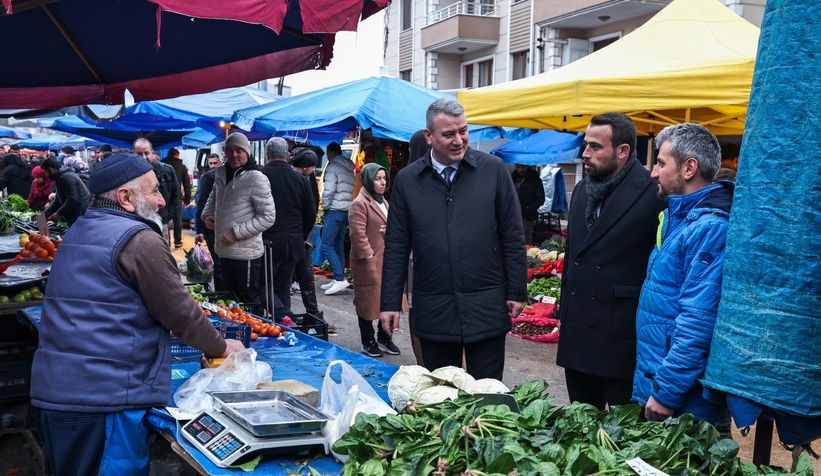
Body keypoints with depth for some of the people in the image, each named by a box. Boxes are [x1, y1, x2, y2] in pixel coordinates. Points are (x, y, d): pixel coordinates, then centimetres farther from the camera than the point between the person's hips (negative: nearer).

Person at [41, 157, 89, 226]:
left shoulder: (66, 177, -16)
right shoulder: (61, 177, 20)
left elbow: (73, 200, -25)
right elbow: (58, 200, 21)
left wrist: (59, 213, -17)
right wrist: (44, 214, 15)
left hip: (80, 217, -11)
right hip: (75, 218, 11)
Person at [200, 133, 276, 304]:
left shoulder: (256, 179, -16)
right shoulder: (222, 173, 5)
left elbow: (268, 218, -18)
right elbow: (214, 196, 26)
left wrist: (236, 232, -20)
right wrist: (207, 214, 6)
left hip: (245, 254, -7)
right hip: (224, 250, 7)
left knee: (249, 303, 5)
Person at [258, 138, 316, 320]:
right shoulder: (301, 179, 4)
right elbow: (311, 215, 9)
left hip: (267, 243, -4)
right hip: (293, 244, 4)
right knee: (283, 286, 15)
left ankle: (283, 317, -16)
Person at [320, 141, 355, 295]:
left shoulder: (333, 167, -7)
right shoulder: (349, 169, 17)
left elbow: (328, 190, -15)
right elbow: (353, 191, 12)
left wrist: (325, 206, -3)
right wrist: (348, 204, 12)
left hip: (335, 210, -9)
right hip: (347, 211, 9)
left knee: (327, 245, -9)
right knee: (339, 246, 11)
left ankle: (340, 278, -16)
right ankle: (338, 280, 12)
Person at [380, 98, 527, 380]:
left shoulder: (493, 170, -1)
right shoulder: (407, 180, 2)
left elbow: (512, 236, 1)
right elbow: (396, 247, 5)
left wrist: (517, 291, -1)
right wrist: (390, 302, 1)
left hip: (486, 307, -1)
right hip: (433, 311, 1)